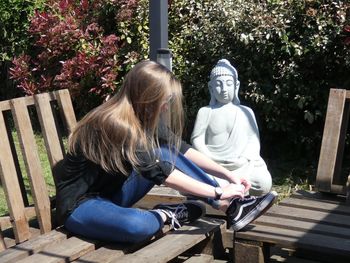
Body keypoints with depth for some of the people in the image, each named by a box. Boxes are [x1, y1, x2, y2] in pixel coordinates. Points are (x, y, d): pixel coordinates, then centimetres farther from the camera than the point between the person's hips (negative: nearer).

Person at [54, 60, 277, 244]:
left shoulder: (142, 117, -3)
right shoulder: (116, 125, -28)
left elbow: (181, 149, 1)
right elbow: (160, 172, -28)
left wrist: (227, 174, -5)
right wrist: (218, 193, -24)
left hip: (112, 192, 8)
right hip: (79, 203, -8)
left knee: (165, 153, -10)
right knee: (137, 226, -40)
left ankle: (232, 207, -11)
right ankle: (166, 215, -7)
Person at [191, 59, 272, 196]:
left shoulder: (246, 112, 13)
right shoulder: (205, 112, 12)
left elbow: (254, 140, 9)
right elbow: (197, 139, 7)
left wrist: (245, 159, -10)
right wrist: (210, 159, -10)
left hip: (242, 165, 1)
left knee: (263, 183, -31)